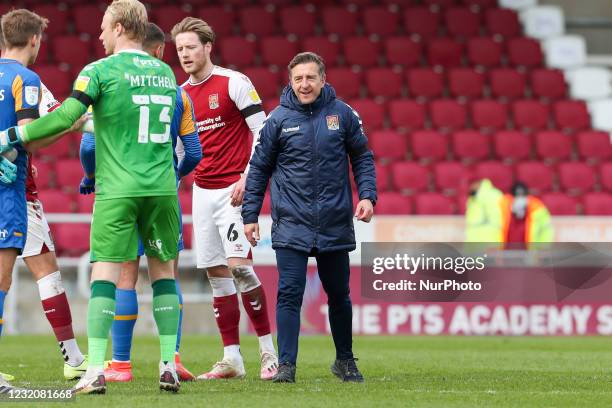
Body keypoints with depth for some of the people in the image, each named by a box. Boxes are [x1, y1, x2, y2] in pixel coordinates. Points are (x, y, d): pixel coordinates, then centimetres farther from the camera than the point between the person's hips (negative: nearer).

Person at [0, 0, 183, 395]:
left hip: (117, 189, -4)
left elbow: (65, 117, -13)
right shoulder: (166, 73, 12)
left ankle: (96, 370, -10)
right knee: (164, 270, 12)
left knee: (105, 273, -3)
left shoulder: (101, 71, -4)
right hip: (162, 186, 4)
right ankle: (169, 365, 8)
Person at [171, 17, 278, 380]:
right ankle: (232, 358, 7)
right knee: (216, 272, 3)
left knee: (239, 265, -15)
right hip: (202, 192, 6)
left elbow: (263, 132, -9)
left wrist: (248, 177, -15)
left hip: (234, 189, -6)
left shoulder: (234, 83, -7)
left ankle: (268, 350, -6)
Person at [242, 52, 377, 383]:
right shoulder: (278, 119, -1)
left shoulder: (343, 114, 2)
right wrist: (250, 215, 3)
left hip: (335, 225, 2)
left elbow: (362, 157, 10)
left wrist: (367, 195, -4)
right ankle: (286, 365, -8)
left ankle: (345, 360, 27)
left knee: (339, 295, 12)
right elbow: (259, 168, 5)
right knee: (289, 294, -10)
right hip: (291, 223, -1)